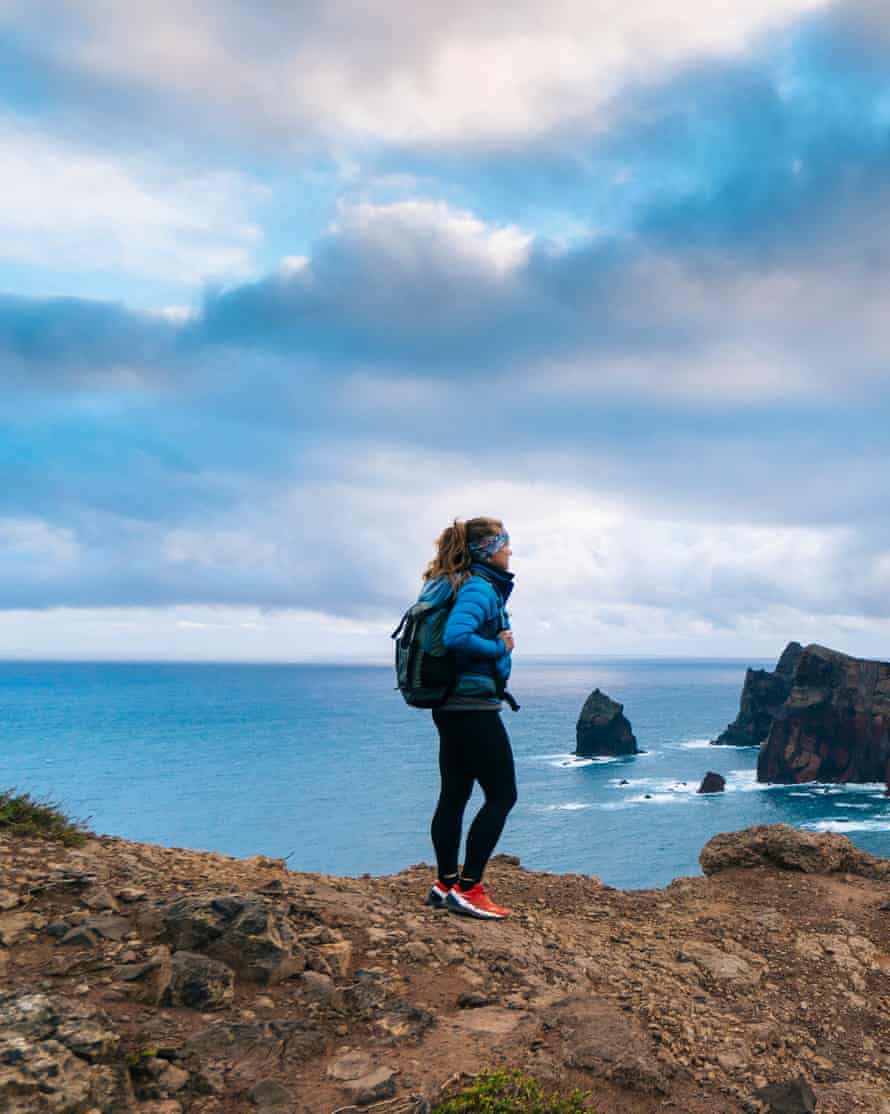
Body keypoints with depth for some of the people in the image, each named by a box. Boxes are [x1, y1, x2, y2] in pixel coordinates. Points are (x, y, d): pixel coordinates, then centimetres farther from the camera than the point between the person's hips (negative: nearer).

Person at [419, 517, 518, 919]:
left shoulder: (456, 585, 14)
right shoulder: (480, 588, -16)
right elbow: (456, 637, -31)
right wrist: (500, 647, -16)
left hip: (450, 707, 10)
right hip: (474, 708, -10)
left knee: (453, 795, 13)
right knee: (502, 795, -2)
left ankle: (445, 885, 20)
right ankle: (468, 889, -1)